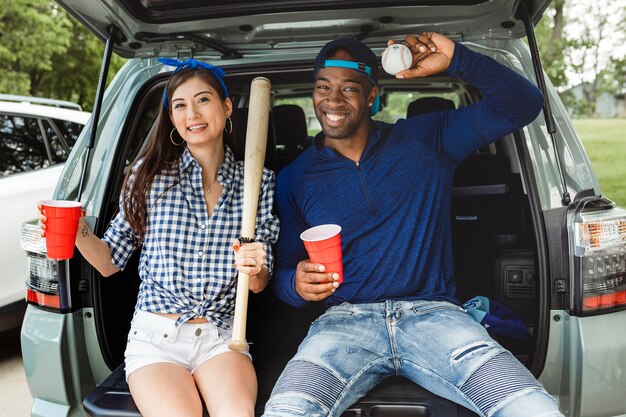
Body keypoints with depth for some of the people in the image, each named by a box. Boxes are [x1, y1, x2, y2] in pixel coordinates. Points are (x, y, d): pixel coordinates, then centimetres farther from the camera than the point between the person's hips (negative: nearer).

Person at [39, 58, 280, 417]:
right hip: (155, 337, 0)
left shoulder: (257, 182, 3)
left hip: (220, 337, 0)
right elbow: (111, 262, 5)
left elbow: (260, 284, 7)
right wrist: (77, 231, -13)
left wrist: (254, 269, -15)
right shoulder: (150, 174, 1)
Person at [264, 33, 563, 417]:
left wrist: (456, 60, -10)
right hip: (346, 319, 0)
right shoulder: (295, 179, 10)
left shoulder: (424, 140, 9)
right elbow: (282, 271, 13)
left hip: (432, 313, 1)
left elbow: (522, 105, 6)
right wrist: (298, 285, -13)